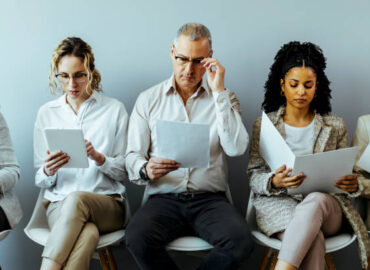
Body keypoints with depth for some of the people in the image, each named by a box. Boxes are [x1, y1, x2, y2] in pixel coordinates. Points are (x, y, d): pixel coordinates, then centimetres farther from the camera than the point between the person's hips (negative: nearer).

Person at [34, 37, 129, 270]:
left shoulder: (114, 109, 7)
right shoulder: (47, 113, 13)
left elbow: (125, 171, 5)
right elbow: (41, 181, 12)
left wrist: (99, 158, -15)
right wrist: (48, 171, -12)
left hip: (108, 204, 0)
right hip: (59, 204, 1)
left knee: (76, 199, -37)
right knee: (87, 234, -36)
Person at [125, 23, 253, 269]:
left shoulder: (223, 98, 10)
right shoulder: (148, 99, 10)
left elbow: (237, 148, -7)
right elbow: (132, 157, 7)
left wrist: (219, 91, -8)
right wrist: (146, 170, -18)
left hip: (210, 199, 0)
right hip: (164, 198, 0)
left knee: (240, 240, -30)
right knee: (137, 237, -31)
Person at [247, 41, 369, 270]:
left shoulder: (335, 126, 14)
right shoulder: (264, 125, 10)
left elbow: (345, 173, 15)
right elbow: (254, 176, 6)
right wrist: (274, 182, -19)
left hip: (326, 205, 1)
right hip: (279, 205, -1)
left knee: (315, 200, -38)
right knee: (314, 240, -35)